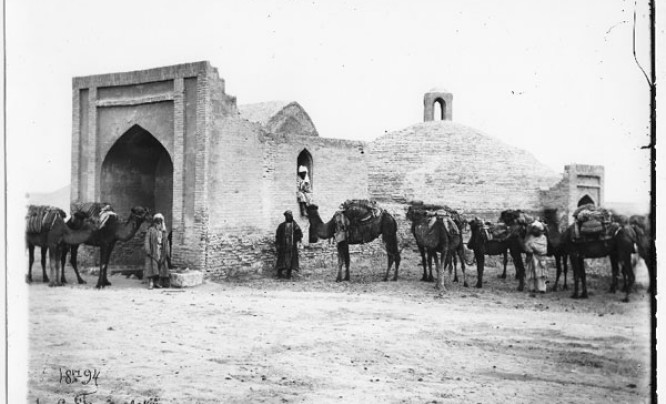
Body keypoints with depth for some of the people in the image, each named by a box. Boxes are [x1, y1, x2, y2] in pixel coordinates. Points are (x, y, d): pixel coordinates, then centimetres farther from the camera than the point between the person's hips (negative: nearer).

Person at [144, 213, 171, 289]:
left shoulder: (164, 231, 15)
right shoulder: (151, 230, 2)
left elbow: (166, 242, 14)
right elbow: (147, 241, -4)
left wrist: (167, 252, 5)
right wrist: (148, 251, -14)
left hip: (161, 251, 5)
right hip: (153, 251, -5)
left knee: (161, 266, 1)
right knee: (152, 265, -11)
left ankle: (158, 282, 6)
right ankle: (151, 282, -14)